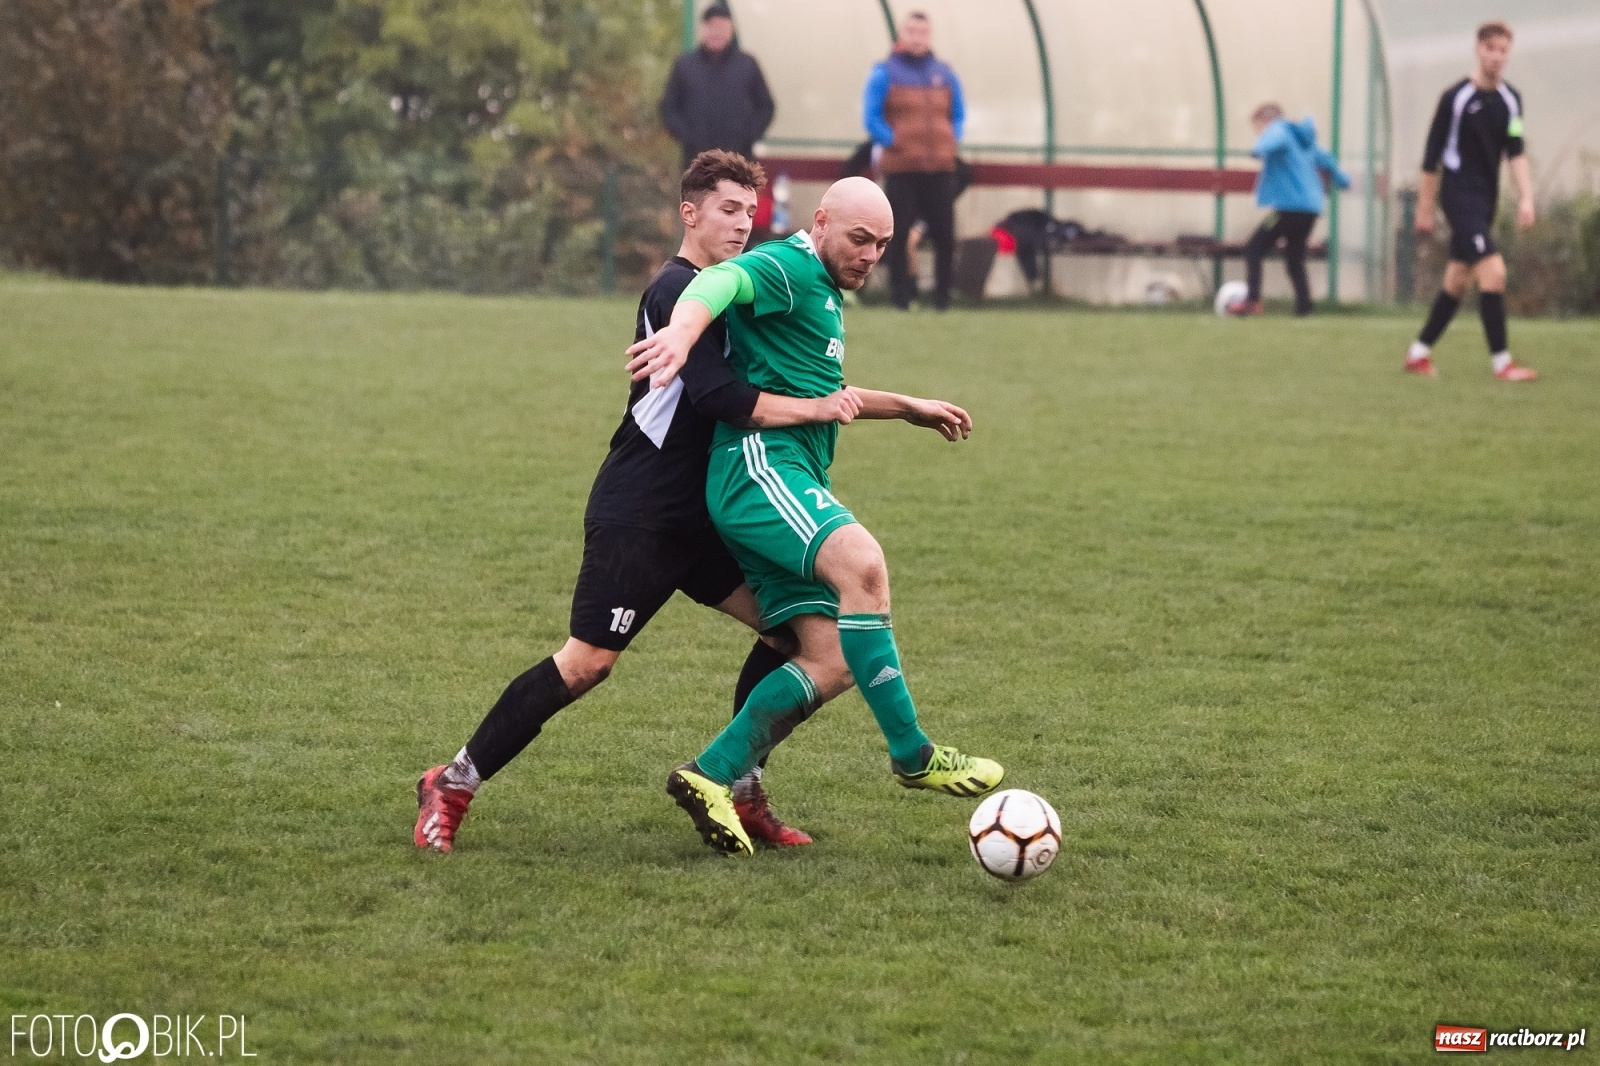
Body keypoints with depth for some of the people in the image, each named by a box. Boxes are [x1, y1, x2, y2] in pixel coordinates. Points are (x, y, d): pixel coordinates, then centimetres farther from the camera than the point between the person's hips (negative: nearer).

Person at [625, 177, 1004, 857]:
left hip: (794, 483, 11)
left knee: (831, 665, -2)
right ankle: (912, 756, -31)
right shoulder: (787, 269, -4)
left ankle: (712, 776, 1)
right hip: (759, 462, -11)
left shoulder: (824, 293, 28)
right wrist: (684, 328, -49)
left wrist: (908, 409, 47)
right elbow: (722, 282, -27)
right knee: (862, 563, -33)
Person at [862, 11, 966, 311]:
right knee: (898, 236, -1)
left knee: (944, 235, 1)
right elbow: (872, 116, -3)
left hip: (940, 170, 3)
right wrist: (890, 141, -11)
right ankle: (900, 297, 4)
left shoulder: (944, 74, 12)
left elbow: (958, 114, 17)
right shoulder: (885, 73, 0)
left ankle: (942, 297, 9)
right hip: (901, 169, -3)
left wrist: (953, 140, 2)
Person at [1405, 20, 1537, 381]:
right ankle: (1501, 361, -15)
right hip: (1460, 194, -7)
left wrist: (1526, 196, -12)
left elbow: (1516, 152, 3)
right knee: (1493, 270, -18)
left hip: (1486, 200, 7)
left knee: (1457, 281, 12)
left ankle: (1418, 353, 24)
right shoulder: (1456, 97, -10)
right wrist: (1424, 207, -2)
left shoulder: (1510, 100, 7)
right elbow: (1432, 155, -5)